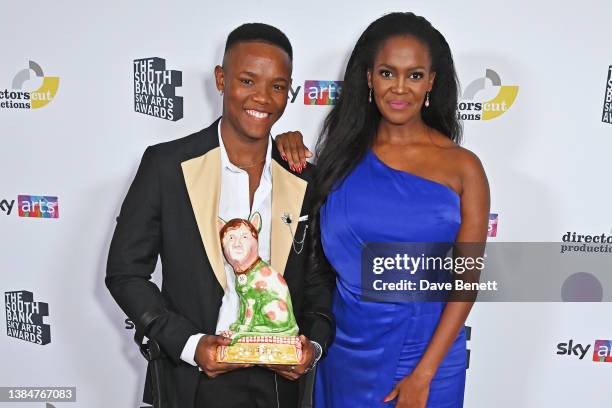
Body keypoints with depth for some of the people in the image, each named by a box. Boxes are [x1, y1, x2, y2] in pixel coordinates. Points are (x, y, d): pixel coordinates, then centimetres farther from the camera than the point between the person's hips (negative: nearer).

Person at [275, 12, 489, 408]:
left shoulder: (462, 167, -9)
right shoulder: (344, 152, -3)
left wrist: (422, 374, -12)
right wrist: (292, 159, -11)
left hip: (425, 349, -2)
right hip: (346, 346, 2)